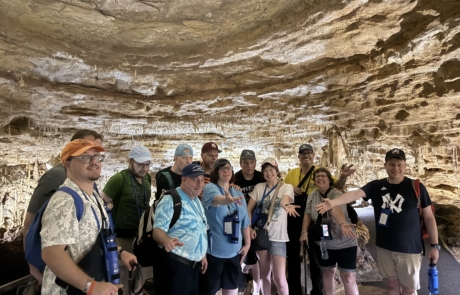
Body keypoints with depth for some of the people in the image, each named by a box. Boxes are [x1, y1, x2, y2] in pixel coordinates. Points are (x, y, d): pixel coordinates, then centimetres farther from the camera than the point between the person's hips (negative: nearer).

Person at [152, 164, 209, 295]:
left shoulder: (197, 201, 13)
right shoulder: (171, 200, -14)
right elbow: (158, 230, -22)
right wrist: (167, 241, -42)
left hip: (194, 265, 8)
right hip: (176, 264, -8)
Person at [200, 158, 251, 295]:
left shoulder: (238, 194, 7)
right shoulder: (210, 188, -11)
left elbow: (244, 222, 12)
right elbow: (217, 199, -36)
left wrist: (247, 243, 10)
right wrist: (227, 200, -56)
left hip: (234, 249, 6)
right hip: (213, 249, -5)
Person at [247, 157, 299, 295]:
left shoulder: (287, 187, -4)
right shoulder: (259, 187, 3)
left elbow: (284, 201, -26)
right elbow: (249, 209, 4)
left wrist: (286, 206, -49)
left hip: (278, 237, -2)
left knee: (279, 278, -4)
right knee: (264, 275, 14)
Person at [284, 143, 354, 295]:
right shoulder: (291, 173, 4)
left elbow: (336, 185, -18)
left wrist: (342, 177, -39)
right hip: (294, 219, 3)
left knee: (315, 256, 12)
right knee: (293, 255, 14)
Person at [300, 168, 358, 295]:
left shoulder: (336, 194, -20)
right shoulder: (313, 195, -2)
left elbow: (335, 208, -41)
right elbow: (307, 214, 4)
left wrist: (343, 224, -58)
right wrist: (304, 232, -5)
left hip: (344, 243, -4)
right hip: (323, 243, 5)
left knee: (348, 276, 1)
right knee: (327, 272, 18)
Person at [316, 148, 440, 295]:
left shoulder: (416, 187, -8)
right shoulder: (376, 186, -4)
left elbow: (429, 217, -2)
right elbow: (355, 193, -20)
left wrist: (435, 245, -1)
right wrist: (333, 202, -37)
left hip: (409, 249, -2)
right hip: (384, 247, 2)